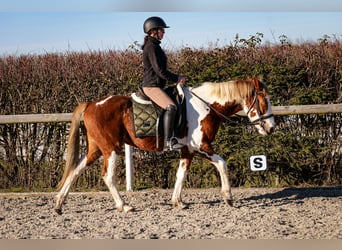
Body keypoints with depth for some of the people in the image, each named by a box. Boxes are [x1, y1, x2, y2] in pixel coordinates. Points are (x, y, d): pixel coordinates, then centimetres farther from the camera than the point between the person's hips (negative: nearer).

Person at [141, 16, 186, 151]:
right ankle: (168, 142, -32)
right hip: (152, 86, -11)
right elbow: (159, 71, -19)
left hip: (156, 85, 11)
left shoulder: (154, 46, 18)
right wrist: (176, 78, -10)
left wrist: (175, 77, 16)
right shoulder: (151, 47, -14)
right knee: (170, 107, -27)